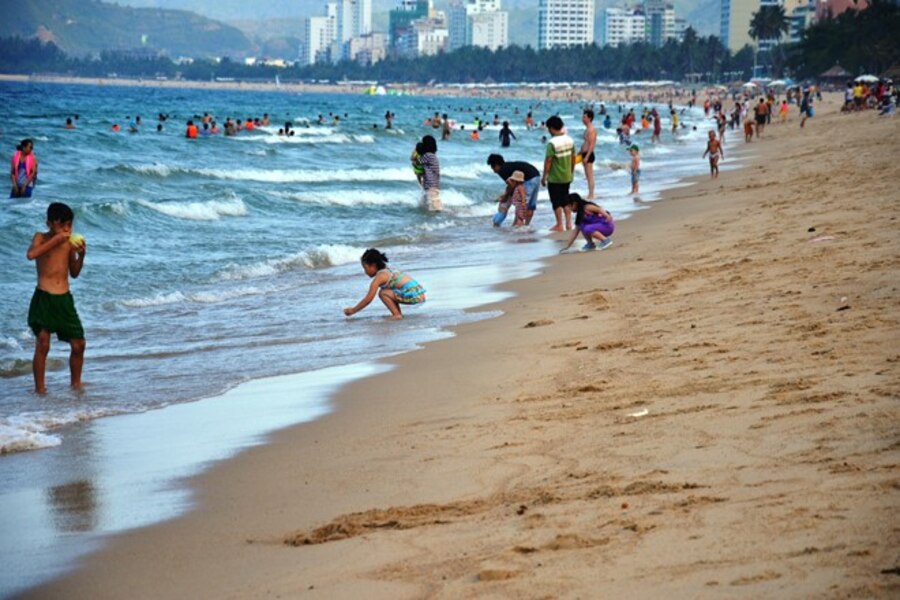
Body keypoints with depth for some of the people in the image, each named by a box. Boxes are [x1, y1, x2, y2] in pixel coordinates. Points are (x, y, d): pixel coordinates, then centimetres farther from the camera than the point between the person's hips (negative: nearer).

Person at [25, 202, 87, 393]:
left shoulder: (69, 242, 7)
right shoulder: (41, 238, -3)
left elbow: (74, 273, 12)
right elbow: (31, 254, -25)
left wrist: (81, 255, -6)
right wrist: (56, 239, -23)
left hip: (64, 299, 4)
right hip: (43, 298, -4)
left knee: (78, 344, 5)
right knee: (43, 345, -8)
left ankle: (76, 384, 23)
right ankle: (39, 388, 3)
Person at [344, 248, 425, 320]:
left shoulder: (379, 277, -5)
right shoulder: (389, 271, 21)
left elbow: (368, 299, -5)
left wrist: (353, 310, 4)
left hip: (412, 295, -9)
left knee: (383, 293, -8)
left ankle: (397, 315, -9)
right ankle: (398, 313, 12)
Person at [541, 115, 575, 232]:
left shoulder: (552, 143, -20)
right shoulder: (570, 140, 0)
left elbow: (548, 161, -18)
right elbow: (573, 158, 8)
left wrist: (544, 176, -9)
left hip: (554, 178, -6)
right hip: (567, 177, 6)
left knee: (556, 202, 5)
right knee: (566, 200, 17)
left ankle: (559, 225, 9)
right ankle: (568, 223, 16)